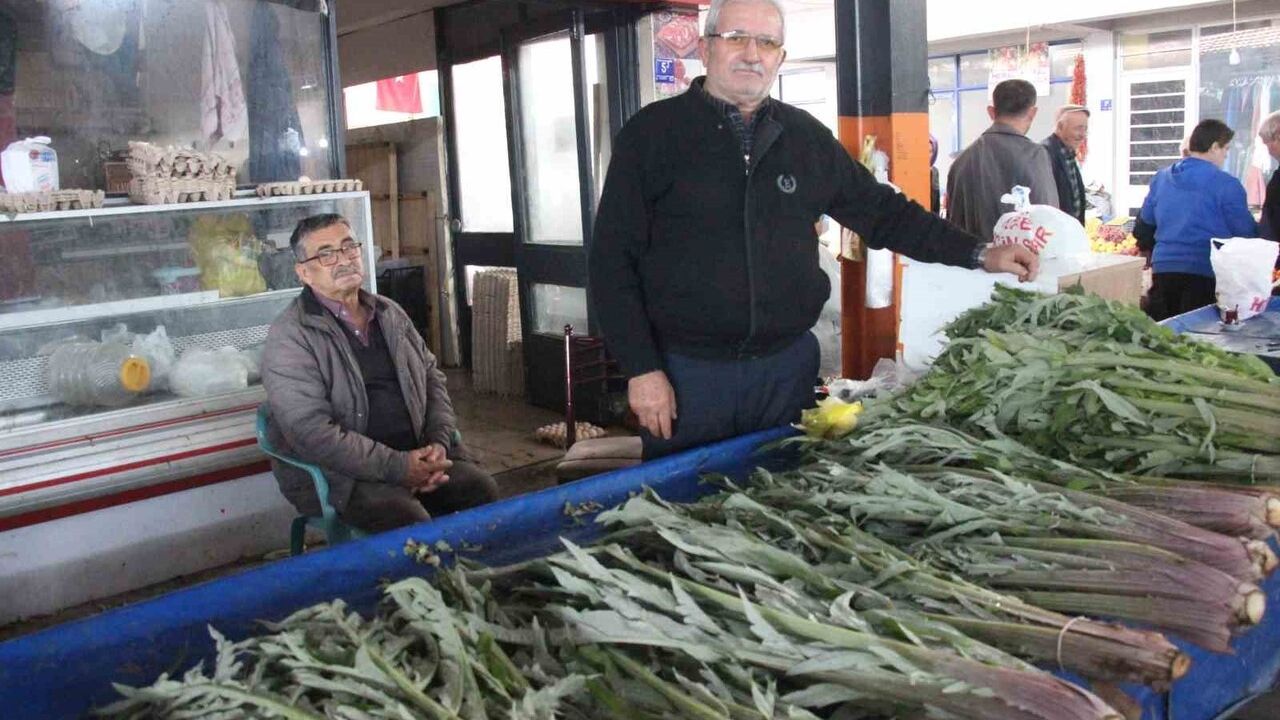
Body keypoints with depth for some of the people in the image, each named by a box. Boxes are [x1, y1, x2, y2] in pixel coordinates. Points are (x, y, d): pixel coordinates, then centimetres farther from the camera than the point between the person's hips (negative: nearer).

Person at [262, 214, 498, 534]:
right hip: (337, 474, -6)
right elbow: (310, 431, -17)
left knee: (482, 489, -17)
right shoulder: (290, 336, -8)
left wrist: (439, 442, -2)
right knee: (408, 519, -31)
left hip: (415, 456, 6)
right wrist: (398, 468, -20)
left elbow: (431, 377, 18)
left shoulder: (390, 314, 14)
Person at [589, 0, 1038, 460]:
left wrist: (980, 256, 8)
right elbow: (612, 260, -6)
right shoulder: (652, 133, -3)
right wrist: (642, 369, -10)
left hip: (789, 366, 4)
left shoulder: (806, 136, 9)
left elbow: (881, 211, 16)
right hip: (689, 371, -3)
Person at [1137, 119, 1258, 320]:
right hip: (1205, 272, -5)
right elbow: (1246, 234, -4)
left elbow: (1145, 223, 16)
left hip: (1163, 269, 5)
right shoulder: (1226, 185, -9)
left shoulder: (1161, 178, 8)